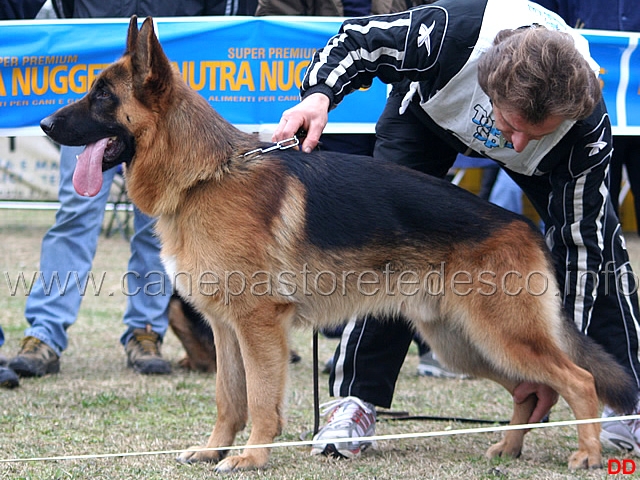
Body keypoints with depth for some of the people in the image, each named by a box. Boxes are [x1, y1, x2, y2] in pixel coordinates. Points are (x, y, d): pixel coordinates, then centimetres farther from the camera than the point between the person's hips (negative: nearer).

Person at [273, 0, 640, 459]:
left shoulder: (589, 127, -40)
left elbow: (576, 241, -29)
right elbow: (356, 42, -25)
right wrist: (319, 94, -46)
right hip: (430, 108, -1)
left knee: (597, 236, -11)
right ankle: (357, 402, -12)